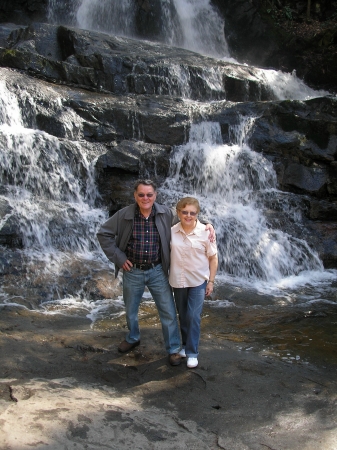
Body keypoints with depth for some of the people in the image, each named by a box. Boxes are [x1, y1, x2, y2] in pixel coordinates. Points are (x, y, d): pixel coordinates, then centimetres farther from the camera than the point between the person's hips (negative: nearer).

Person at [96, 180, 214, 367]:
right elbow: (103, 234, -5)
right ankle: (133, 338, 48)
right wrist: (118, 257, -8)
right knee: (131, 309, 20)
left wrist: (207, 225, -16)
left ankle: (173, 349, 22)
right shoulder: (124, 215, -12)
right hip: (132, 271, 1)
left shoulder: (166, 214, -10)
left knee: (168, 312, 3)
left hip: (157, 271, -1)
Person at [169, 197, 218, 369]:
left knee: (193, 316, -5)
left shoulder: (205, 232, -12)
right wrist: (166, 278, 6)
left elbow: (213, 258, -4)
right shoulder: (171, 232, -7)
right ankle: (186, 345, 34)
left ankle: (192, 352, 8)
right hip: (178, 281, 3)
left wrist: (211, 281, -4)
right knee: (183, 316, 15)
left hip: (198, 281, -2)